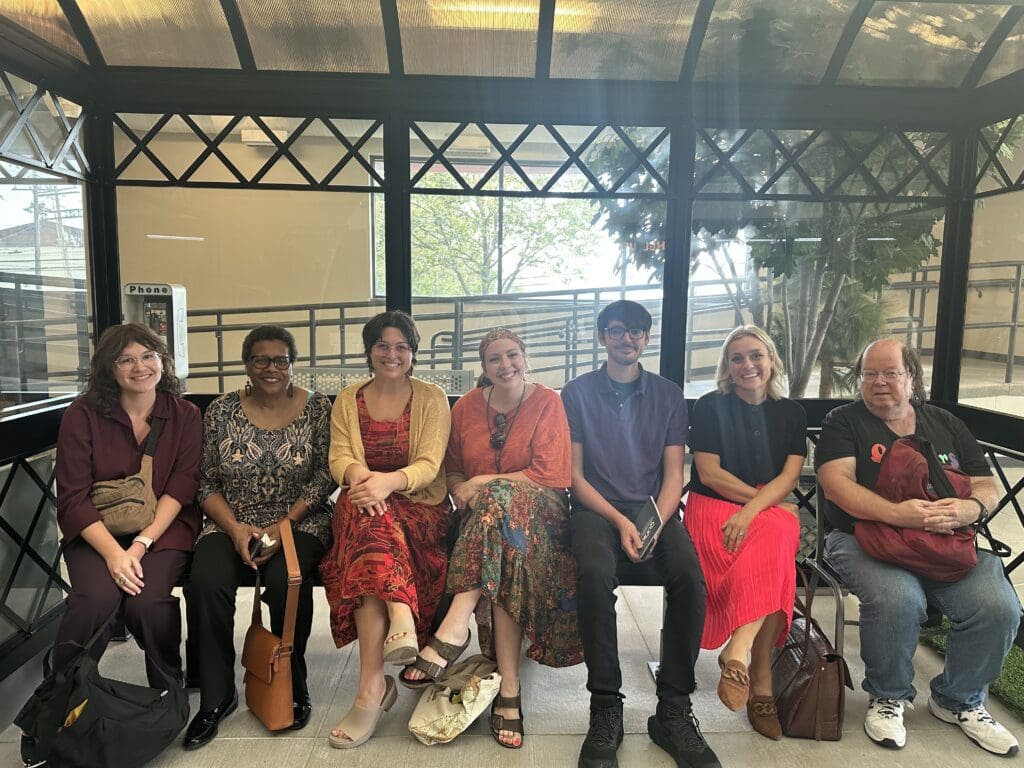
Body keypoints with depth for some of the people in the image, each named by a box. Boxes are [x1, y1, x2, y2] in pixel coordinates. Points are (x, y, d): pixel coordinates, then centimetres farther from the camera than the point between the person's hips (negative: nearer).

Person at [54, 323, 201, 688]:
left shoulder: (185, 416, 1)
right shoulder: (82, 416, -3)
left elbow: (181, 488, -6)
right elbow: (73, 497, -6)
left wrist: (141, 545, -19)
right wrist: (114, 553, -20)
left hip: (163, 528, 0)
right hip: (97, 531, 0)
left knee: (148, 601, -27)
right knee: (97, 597, -29)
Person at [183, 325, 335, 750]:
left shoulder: (316, 407, 0)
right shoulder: (221, 410, 4)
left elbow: (324, 477, -5)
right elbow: (208, 484, 5)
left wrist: (282, 527, -15)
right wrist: (235, 528, -12)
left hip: (299, 522, -2)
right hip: (232, 524, 2)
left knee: (286, 580, -31)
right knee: (205, 583, -27)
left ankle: (292, 687, -5)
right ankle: (216, 696, -6)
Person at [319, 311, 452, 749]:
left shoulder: (432, 399, 4)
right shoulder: (348, 401, 12)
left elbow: (429, 465, -9)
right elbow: (339, 458, -2)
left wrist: (389, 482, -31)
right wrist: (360, 476, -28)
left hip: (421, 509, -2)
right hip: (365, 508, 2)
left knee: (371, 531, -35)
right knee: (366, 512, -35)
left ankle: (372, 688, -38)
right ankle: (400, 619, -40)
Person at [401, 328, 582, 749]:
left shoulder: (547, 402, -2)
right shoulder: (466, 407, 10)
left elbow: (550, 475, -10)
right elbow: (451, 470, 15)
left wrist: (482, 483, -14)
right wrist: (461, 490, -10)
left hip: (537, 511, -2)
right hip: (481, 514, 3)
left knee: (499, 502, -37)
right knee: (504, 560, -32)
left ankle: (453, 630, -37)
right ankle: (509, 688, -30)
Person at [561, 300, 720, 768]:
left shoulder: (668, 395, 11)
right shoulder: (578, 392, 6)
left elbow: (674, 475, 6)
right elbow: (575, 474, 1)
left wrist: (655, 523, -13)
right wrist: (620, 522, -12)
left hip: (654, 508, 2)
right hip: (596, 508, -1)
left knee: (690, 574, -28)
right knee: (595, 573, -34)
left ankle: (674, 710, -14)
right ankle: (605, 708, -19)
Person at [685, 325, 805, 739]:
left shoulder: (790, 413, 12)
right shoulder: (711, 407, 4)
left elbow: (789, 477, 0)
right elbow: (709, 474, -3)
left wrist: (752, 510, -18)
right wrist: (767, 499, -6)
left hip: (773, 512, 2)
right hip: (713, 508, -2)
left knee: (779, 536, -34)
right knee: (772, 561, -31)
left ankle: (738, 650, -33)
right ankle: (761, 678, -24)